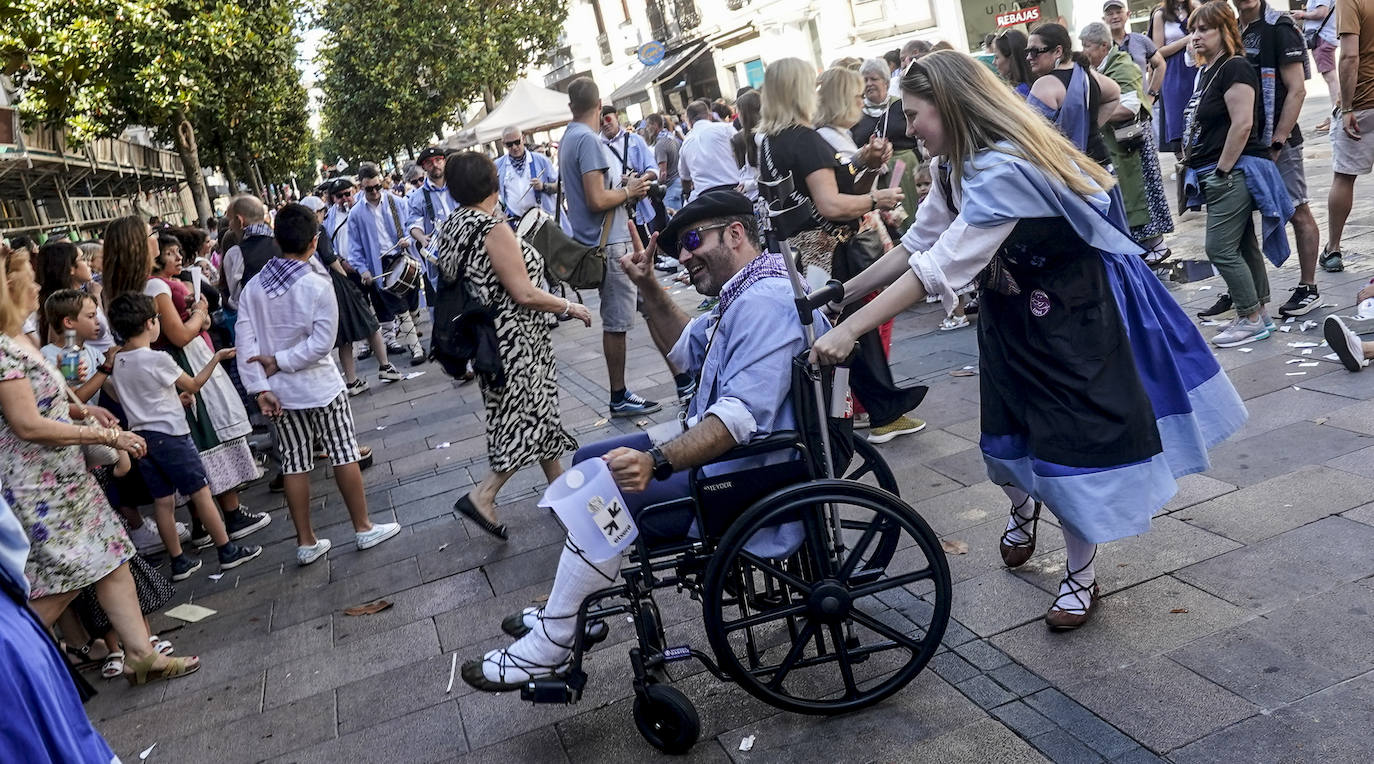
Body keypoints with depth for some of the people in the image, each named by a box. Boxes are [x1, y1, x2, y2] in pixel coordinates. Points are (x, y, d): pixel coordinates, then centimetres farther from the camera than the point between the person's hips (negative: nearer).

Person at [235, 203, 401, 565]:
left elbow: (245, 343, -7)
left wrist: (260, 388, -9)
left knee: (294, 464, 11)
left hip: (279, 392, 4)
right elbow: (322, 343, -20)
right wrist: (281, 361, -13)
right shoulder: (318, 286, -13)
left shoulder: (253, 288, -2)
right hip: (320, 387, -4)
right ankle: (363, 528, 19)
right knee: (343, 454, 9)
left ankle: (306, 542, 19)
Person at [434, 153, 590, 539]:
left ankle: (558, 482, 30)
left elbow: (451, 280, 13)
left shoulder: (453, 225, 4)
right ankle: (482, 495, -3)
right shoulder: (493, 228, -22)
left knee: (539, 407, 19)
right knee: (532, 414, 1)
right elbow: (524, 294, -23)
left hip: (486, 334, 9)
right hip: (513, 338, -9)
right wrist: (569, 308, -10)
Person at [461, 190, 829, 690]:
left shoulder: (764, 302, -22)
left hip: (742, 482, -11)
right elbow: (689, 347, 30)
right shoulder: (747, 294, 13)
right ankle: (566, 610, 18)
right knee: (590, 461, 13)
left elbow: (741, 414, -34)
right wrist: (648, 286, 18)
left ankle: (548, 647, -7)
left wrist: (657, 461, -42)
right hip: (714, 450, 12)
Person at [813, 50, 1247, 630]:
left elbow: (940, 269, -39)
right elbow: (917, 245, 1)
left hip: (1072, 313, -8)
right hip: (1010, 308, 8)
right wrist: (842, 293, -4)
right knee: (1005, 439, 12)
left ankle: (1081, 576, 19)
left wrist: (849, 331, -41)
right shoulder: (955, 167, -4)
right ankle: (1023, 507, 47)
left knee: (1070, 442, -2)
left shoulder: (1005, 169, -33)